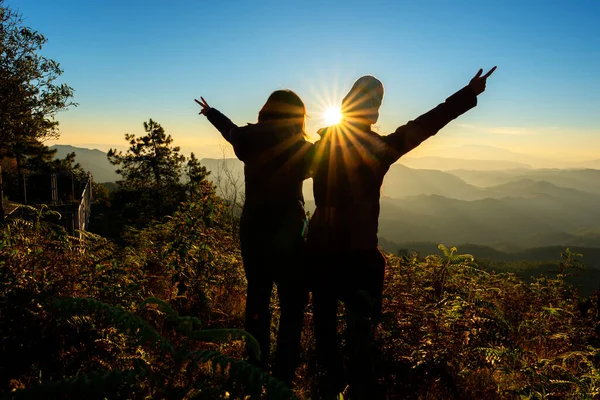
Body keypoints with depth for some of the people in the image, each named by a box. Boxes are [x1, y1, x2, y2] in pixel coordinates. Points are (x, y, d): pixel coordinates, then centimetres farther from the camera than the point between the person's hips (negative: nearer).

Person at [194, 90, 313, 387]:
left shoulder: (249, 140, -1)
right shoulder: (301, 148, -13)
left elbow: (231, 130, 21)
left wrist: (211, 112, 41)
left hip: (252, 231, 5)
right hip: (287, 235, -5)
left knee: (257, 298, 18)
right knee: (292, 307, 8)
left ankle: (256, 370, 29)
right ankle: (282, 378, 12)